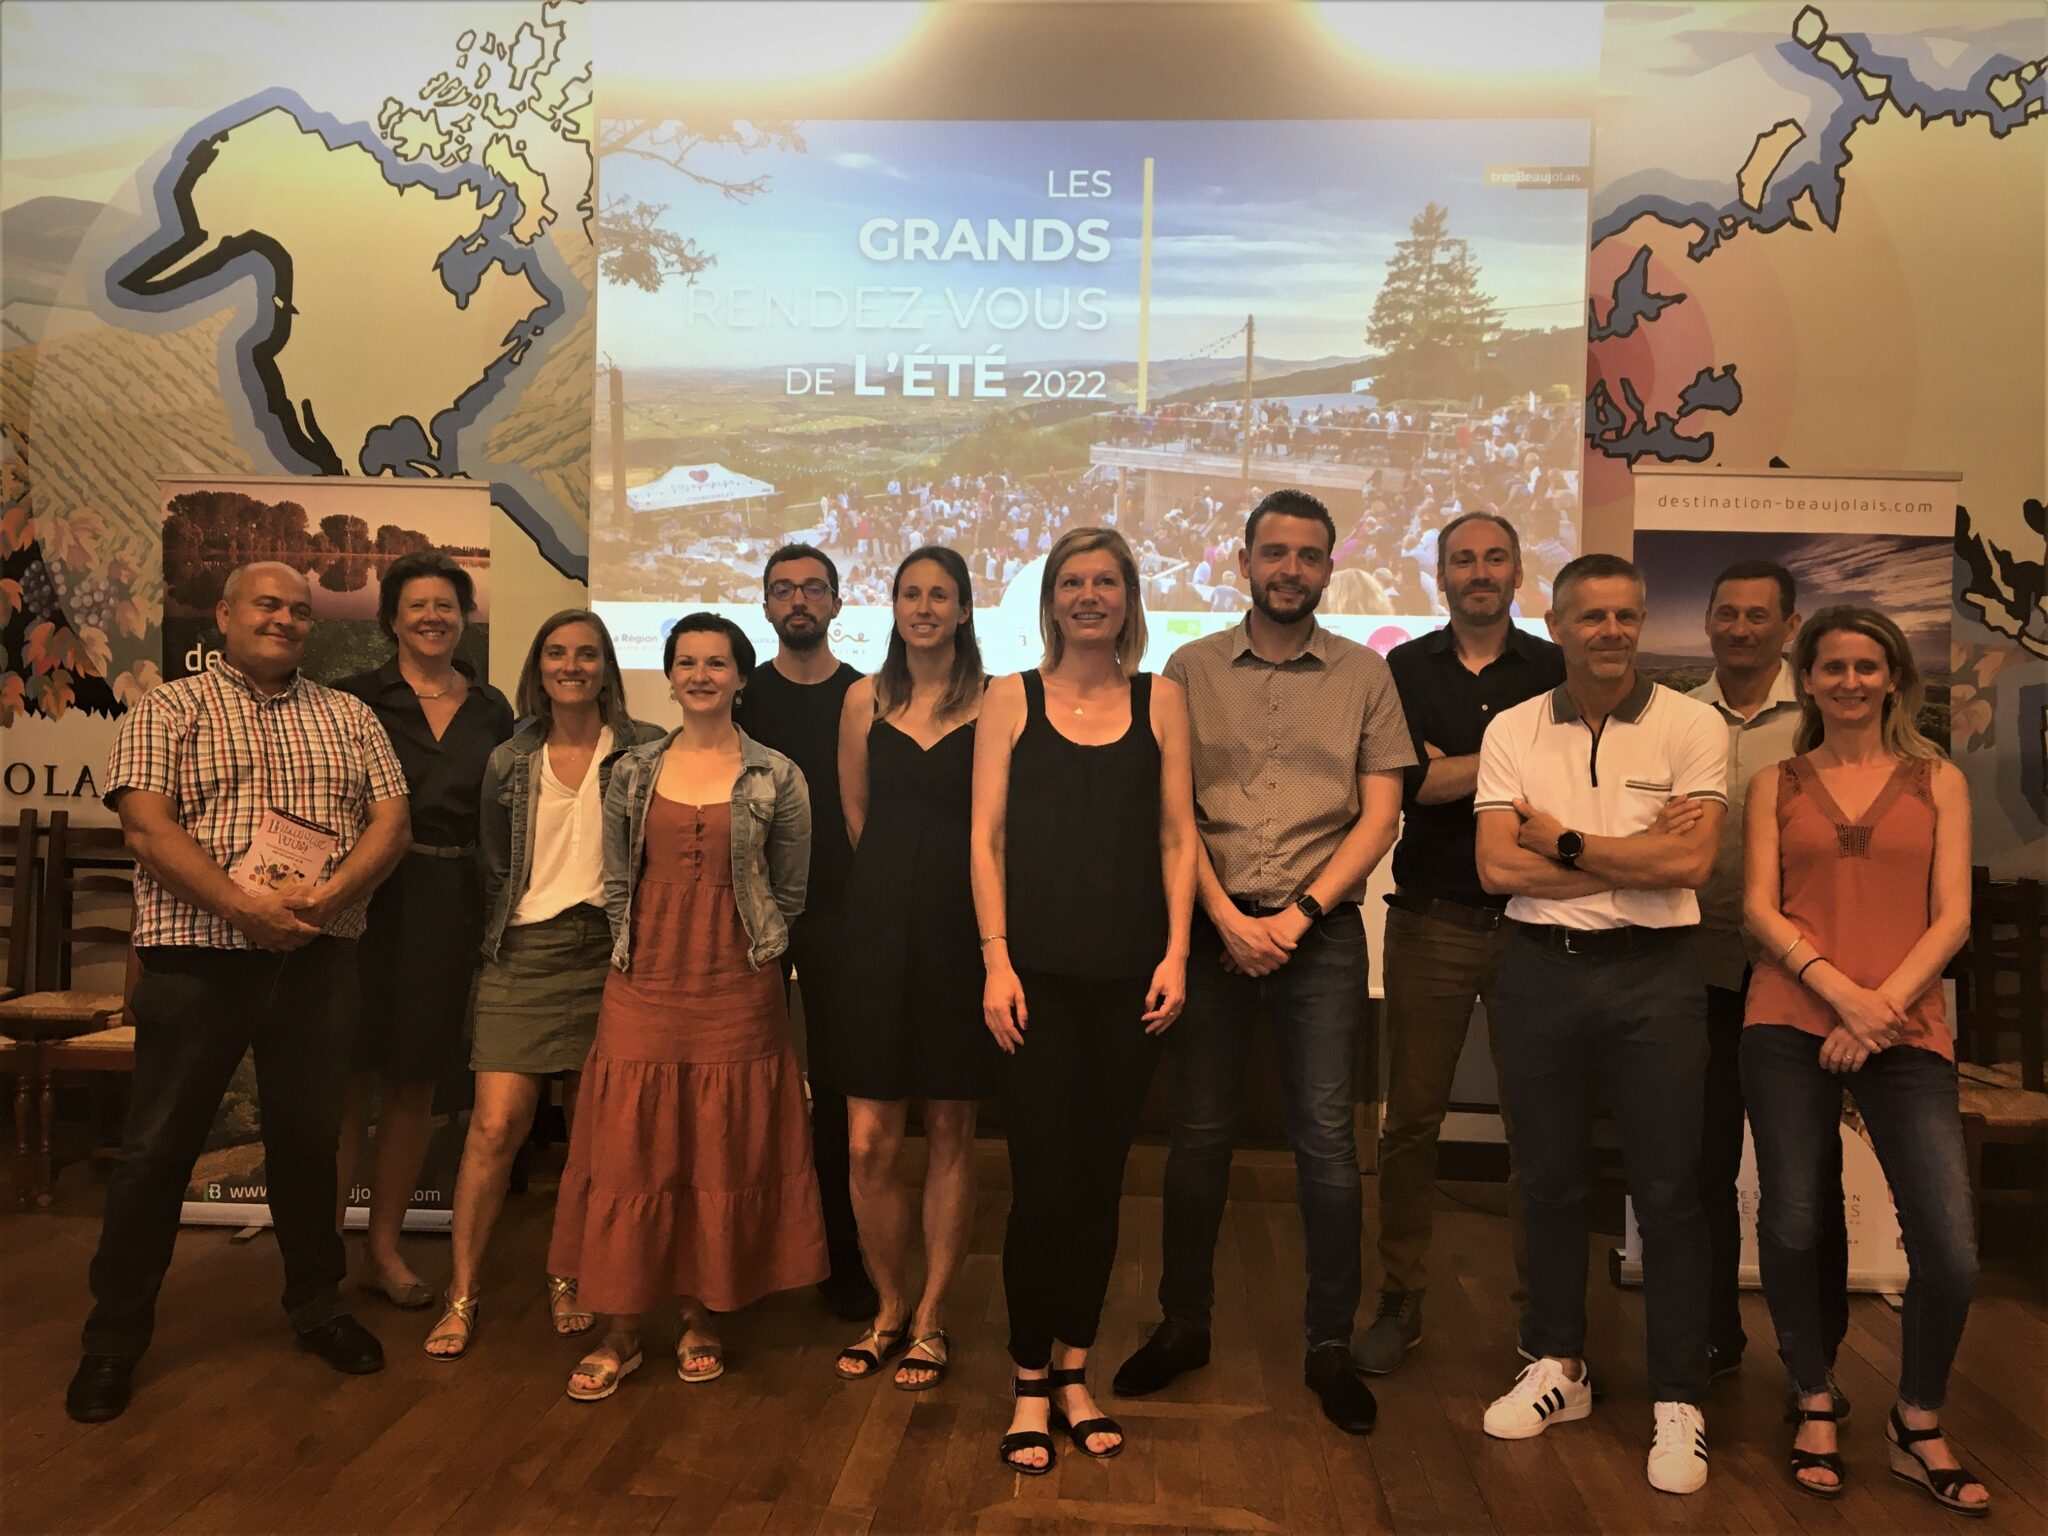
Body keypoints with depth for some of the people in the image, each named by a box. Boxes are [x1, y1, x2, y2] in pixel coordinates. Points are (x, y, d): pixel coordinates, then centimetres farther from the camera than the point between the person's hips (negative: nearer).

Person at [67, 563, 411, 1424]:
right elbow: (147, 830, -9)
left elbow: (390, 822, 2)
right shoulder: (169, 710, 3)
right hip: (196, 959, -2)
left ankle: (316, 1307, 28)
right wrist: (245, 907, -20)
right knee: (158, 1147, 4)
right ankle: (114, 1338, 19)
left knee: (309, 1140, 12)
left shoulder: (349, 718, 12)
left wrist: (327, 895, -16)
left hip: (317, 959, 3)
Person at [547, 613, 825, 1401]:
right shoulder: (632, 772, 6)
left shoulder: (777, 777, -1)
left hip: (737, 992, -1)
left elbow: (790, 891, 5)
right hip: (644, 987, 2)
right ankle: (620, 1330, 15)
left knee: (723, 1154, 6)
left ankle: (701, 1319, 22)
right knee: (628, 1152, 3)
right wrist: (634, 947, 8)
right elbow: (616, 882, 11)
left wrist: (752, 950, 5)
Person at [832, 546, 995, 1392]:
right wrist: (901, 882, 12)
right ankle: (889, 1307, 23)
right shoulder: (866, 698, 9)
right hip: (882, 928, 2)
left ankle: (930, 1317, 22)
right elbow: (857, 817, 15)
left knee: (950, 1132, 6)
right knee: (869, 1142, 1)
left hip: (960, 929, -2)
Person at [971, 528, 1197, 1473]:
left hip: (1129, 976, 2)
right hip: (1037, 971, -1)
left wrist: (1176, 952, -3)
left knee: (1099, 1179, 9)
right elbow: (986, 839, 2)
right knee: (1043, 1181, -2)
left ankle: (1073, 1369, 25)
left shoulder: (1160, 701, 9)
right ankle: (1032, 1386, 15)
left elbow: (1176, 836, 7)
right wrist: (996, 960, -6)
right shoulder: (1011, 699, 5)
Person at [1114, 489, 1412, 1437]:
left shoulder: (1364, 675, 5)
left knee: (1327, 1141, 2)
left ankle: (1331, 1344, 17)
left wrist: (1300, 913, -9)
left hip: (1321, 931, 0)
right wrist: (1226, 918, -9)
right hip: (1212, 927, 1)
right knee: (1199, 1135, 8)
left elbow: (1379, 816, 1)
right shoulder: (1190, 669, 4)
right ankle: (1183, 1325, 24)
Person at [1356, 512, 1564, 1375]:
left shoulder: (1556, 673, 8)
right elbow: (1398, 784, -5)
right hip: (1431, 922, 0)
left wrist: (1449, 769, -11)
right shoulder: (1404, 671, 8)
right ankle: (1400, 1303, 16)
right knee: (1411, 1118, 4)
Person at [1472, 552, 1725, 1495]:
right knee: (1549, 1179, 13)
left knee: (1667, 1191, 4)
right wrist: (1634, 860, -9)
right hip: (1542, 968, 3)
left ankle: (1677, 1403, 18)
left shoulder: (1692, 727, -3)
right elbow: (1496, 868, -6)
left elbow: (1690, 861, -14)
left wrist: (1564, 841, -8)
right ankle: (1557, 1364, 30)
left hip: (1654, 973, -2)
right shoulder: (1512, 731, 3)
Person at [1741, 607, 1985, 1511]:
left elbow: (1952, 916, 3)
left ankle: (1918, 1430, 17)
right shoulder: (1776, 785, 11)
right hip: (1790, 1026, 0)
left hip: (1906, 1031, 0)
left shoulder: (1938, 782, 11)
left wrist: (1884, 1006, -10)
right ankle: (1815, 1411, 24)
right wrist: (1839, 990, -13)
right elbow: (1759, 907, 2)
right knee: (1792, 1225, 2)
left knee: (1951, 1250, -7)